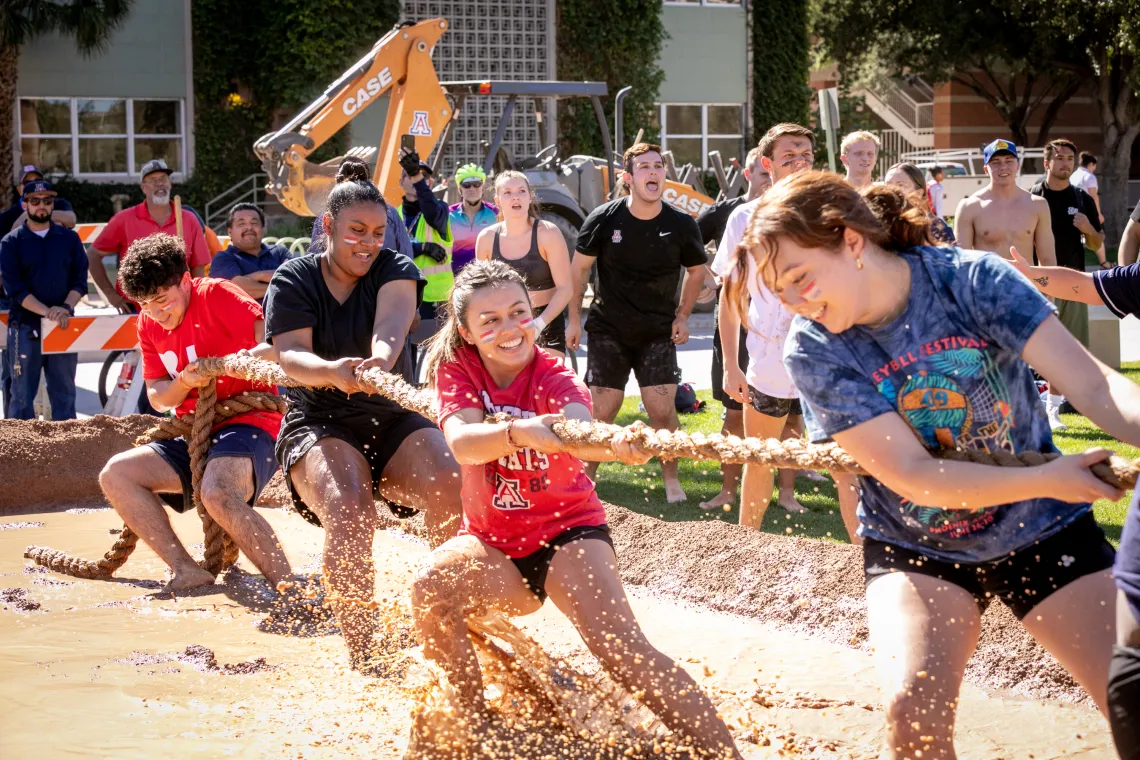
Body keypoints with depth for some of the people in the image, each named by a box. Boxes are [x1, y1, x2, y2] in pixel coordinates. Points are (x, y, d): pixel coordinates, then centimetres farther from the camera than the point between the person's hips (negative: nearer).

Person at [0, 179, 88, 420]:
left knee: (64, 392, 7)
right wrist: (47, 311, -20)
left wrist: (66, 308, -15)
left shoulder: (69, 239, 9)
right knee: (22, 394, -1)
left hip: (64, 326, 2)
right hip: (25, 327, -2)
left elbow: (80, 280, 4)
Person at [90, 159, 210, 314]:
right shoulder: (124, 220, 0)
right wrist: (110, 294, -2)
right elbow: (93, 255, 6)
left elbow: (197, 267, 9)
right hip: (134, 311, -2)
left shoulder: (189, 221, 5)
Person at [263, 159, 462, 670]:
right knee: (348, 508, -33)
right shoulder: (293, 281, 0)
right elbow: (290, 357, -15)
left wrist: (381, 359, -45)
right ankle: (360, 658, -28)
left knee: (451, 487, -28)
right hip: (318, 424, -2)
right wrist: (332, 371, -39)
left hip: (391, 420, 2)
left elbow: (391, 325, -20)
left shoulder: (394, 270, 3)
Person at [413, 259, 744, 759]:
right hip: (493, 542, 2)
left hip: (565, 530, -2)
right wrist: (519, 432, -53)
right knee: (430, 590, -29)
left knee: (623, 652, -25)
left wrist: (615, 443, -64)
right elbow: (462, 443, -30)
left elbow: (578, 427, -38)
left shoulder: (554, 376, -14)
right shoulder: (457, 369, -9)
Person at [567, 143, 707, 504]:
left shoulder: (681, 225, -7)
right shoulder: (603, 219, -10)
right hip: (609, 329, 0)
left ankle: (670, 477, 13)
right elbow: (579, 268, 3)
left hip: (659, 332, 0)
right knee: (601, 410, -1)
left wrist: (682, 317, 4)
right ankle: (586, 477, 18)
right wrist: (574, 319, 2)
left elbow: (696, 271, 10)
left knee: (662, 409, -7)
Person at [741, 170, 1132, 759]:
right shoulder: (813, 351, -17)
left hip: (1042, 534, 1)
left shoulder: (973, 280, -18)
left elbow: (1092, 386, -24)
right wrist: (1049, 480, -29)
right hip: (914, 549, 0)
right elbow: (914, 476, -20)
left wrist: (1134, 431, -45)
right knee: (914, 713, -24)